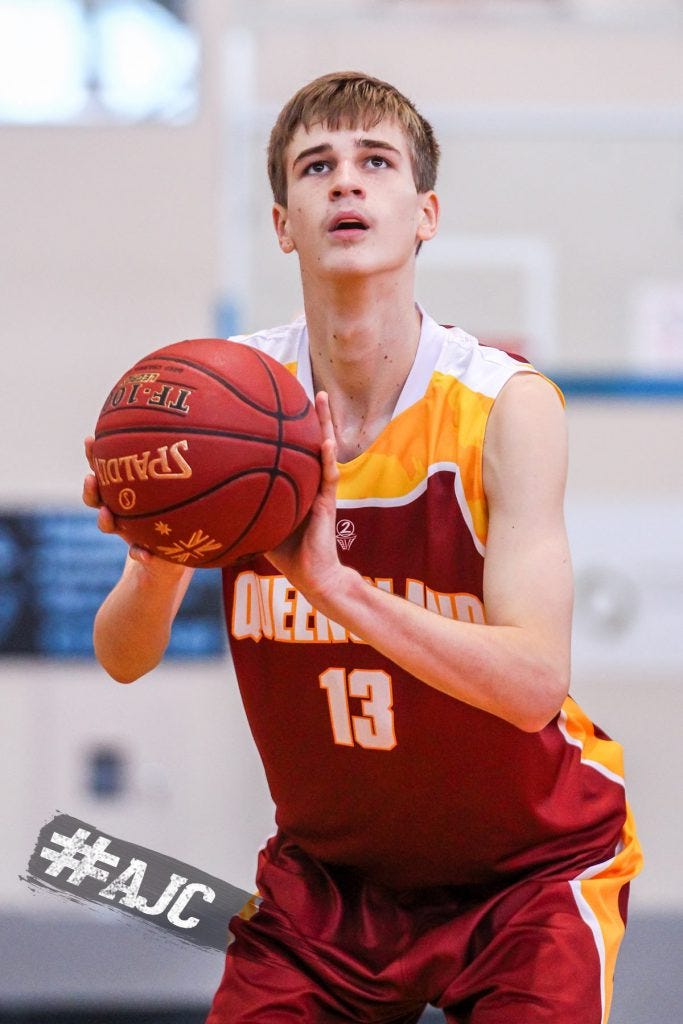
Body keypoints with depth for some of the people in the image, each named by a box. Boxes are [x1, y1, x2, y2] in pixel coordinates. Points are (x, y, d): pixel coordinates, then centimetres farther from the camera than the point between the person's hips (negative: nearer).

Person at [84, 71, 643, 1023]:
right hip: (329, 864, 3)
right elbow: (123, 658, -11)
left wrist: (337, 586, -44)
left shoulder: (506, 405, -20)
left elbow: (535, 681, -30)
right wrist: (159, 566, -34)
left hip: (528, 863, -3)